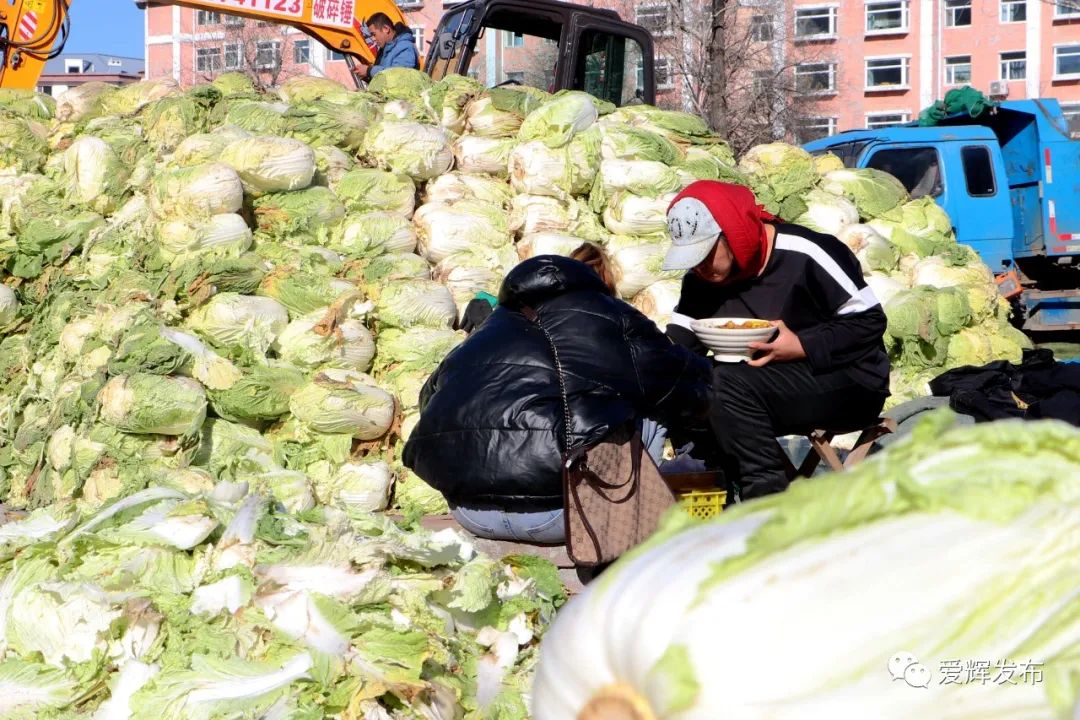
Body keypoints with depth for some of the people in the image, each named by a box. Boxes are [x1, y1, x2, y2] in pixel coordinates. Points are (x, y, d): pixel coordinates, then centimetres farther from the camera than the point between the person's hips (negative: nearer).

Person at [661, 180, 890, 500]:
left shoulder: (804, 255, -19)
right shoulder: (701, 279, 4)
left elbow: (869, 320, -15)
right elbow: (678, 341, 3)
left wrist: (803, 347, -26)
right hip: (773, 390, 7)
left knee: (728, 383, -30)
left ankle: (768, 496, -22)